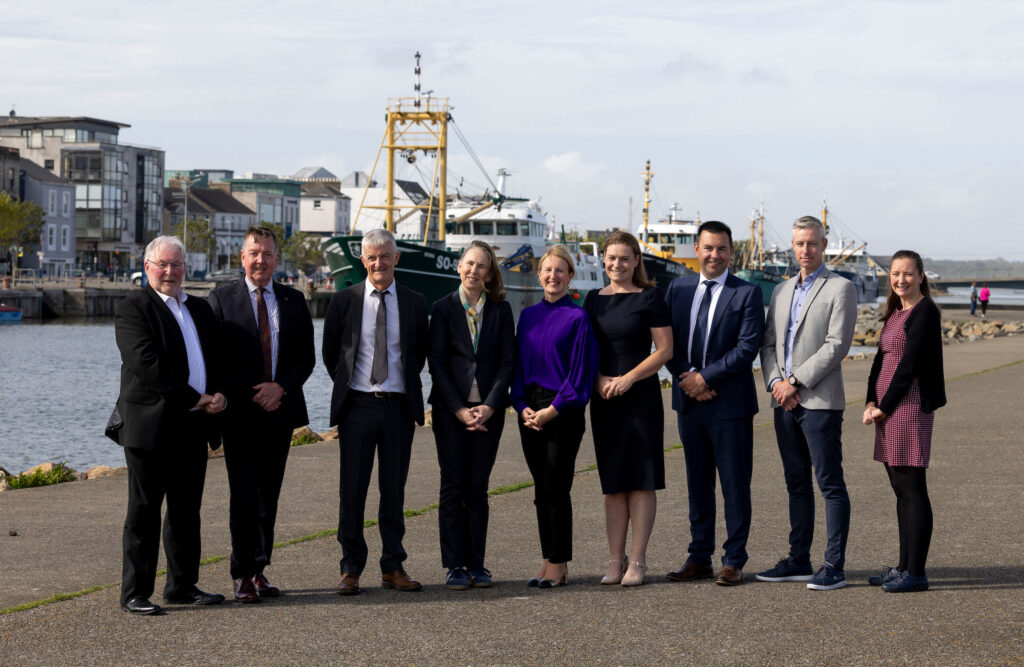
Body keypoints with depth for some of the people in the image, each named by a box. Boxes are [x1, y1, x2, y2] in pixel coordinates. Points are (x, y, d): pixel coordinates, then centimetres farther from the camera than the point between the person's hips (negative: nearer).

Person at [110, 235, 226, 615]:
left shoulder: (200, 309, 18)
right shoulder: (132, 309, -6)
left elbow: (217, 359, 17)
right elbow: (148, 366, -16)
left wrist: (220, 394, -4)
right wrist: (194, 399, -15)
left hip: (193, 427, 7)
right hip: (150, 424, -7)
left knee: (186, 511, 12)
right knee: (144, 511, -2)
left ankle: (183, 585, 21)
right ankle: (135, 593, 3)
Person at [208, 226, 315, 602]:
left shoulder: (293, 302, 10)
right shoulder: (222, 299, 1)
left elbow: (306, 357, 8)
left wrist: (280, 387, -9)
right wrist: (251, 397, -11)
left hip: (280, 411, 3)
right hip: (239, 412, -3)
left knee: (269, 496, 8)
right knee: (243, 496, -5)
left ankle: (259, 569, 15)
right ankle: (243, 576, -2)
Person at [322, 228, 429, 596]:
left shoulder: (414, 302, 5)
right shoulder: (345, 300, 2)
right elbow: (330, 352, 10)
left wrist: (407, 388, 8)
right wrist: (346, 387, 8)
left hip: (399, 405, 1)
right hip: (358, 404, -1)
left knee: (394, 489, 6)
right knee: (352, 489, 0)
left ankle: (393, 567, 13)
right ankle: (351, 568, 7)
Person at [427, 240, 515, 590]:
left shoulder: (501, 310, 5)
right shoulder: (443, 308, 1)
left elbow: (507, 361, 2)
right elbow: (437, 363, -3)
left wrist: (489, 406, -9)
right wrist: (459, 409, -10)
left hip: (488, 410, 1)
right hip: (450, 409, -1)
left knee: (478, 488, 4)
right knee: (453, 486, 0)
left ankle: (476, 564, 8)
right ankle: (455, 566, 4)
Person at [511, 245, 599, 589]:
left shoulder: (577, 318, -5)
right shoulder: (528, 316, 11)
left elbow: (581, 370, -9)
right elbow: (518, 364, 13)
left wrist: (553, 410, -13)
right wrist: (522, 406, -1)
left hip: (563, 412, -5)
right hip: (531, 412, 5)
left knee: (556, 488, -5)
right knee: (542, 490, 8)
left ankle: (558, 565, 1)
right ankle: (550, 561, 13)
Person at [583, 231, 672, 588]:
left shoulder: (648, 297, -2)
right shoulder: (594, 300, 11)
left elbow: (665, 349, -5)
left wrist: (629, 378, -15)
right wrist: (598, 380, -5)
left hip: (641, 396, -4)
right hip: (604, 398, 4)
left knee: (641, 479, -3)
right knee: (612, 481, 6)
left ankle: (637, 560, 1)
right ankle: (616, 560, 10)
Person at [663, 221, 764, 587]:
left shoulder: (747, 293, -3)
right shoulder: (678, 288, 10)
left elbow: (747, 347, -11)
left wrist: (706, 377, -14)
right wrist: (687, 376, -8)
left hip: (730, 402, -4)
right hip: (689, 400, 4)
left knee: (735, 484, 1)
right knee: (697, 483, 11)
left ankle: (733, 561, 7)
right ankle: (699, 557, 17)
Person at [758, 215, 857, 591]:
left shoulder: (840, 289, -3)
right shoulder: (781, 292, 18)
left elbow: (837, 345, -12)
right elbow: (768, 344, 16)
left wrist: (796, 381, -14)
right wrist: (775, 382, -3)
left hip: (820, 401, -7)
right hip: (785, 403, 7)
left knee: (830, 484, -5)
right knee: (797, 484, 11)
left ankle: (834, 567, -4)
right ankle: (799, 561, 17)